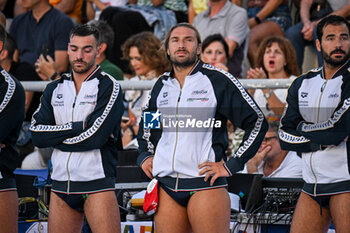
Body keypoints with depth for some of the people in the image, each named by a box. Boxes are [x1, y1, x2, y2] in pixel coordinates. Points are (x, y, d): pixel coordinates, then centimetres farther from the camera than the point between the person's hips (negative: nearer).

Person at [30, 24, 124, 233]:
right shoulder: (55, 89, 15)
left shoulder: (109, 87, -1)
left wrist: (55, 136, -4)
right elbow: (37, 135, 2)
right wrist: (77, 127, -8)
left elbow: (95, 137, -14)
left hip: (97, 184, -5)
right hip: (61, 183, 5)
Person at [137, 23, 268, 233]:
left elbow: (257, 122, -1)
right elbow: (147, 125, 35)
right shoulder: (162, 85, 15)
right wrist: (145, 156, 17)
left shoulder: (218, 80, -1)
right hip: (166, 184, 5)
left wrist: (231, 166, -6)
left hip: (205, 184, -5)